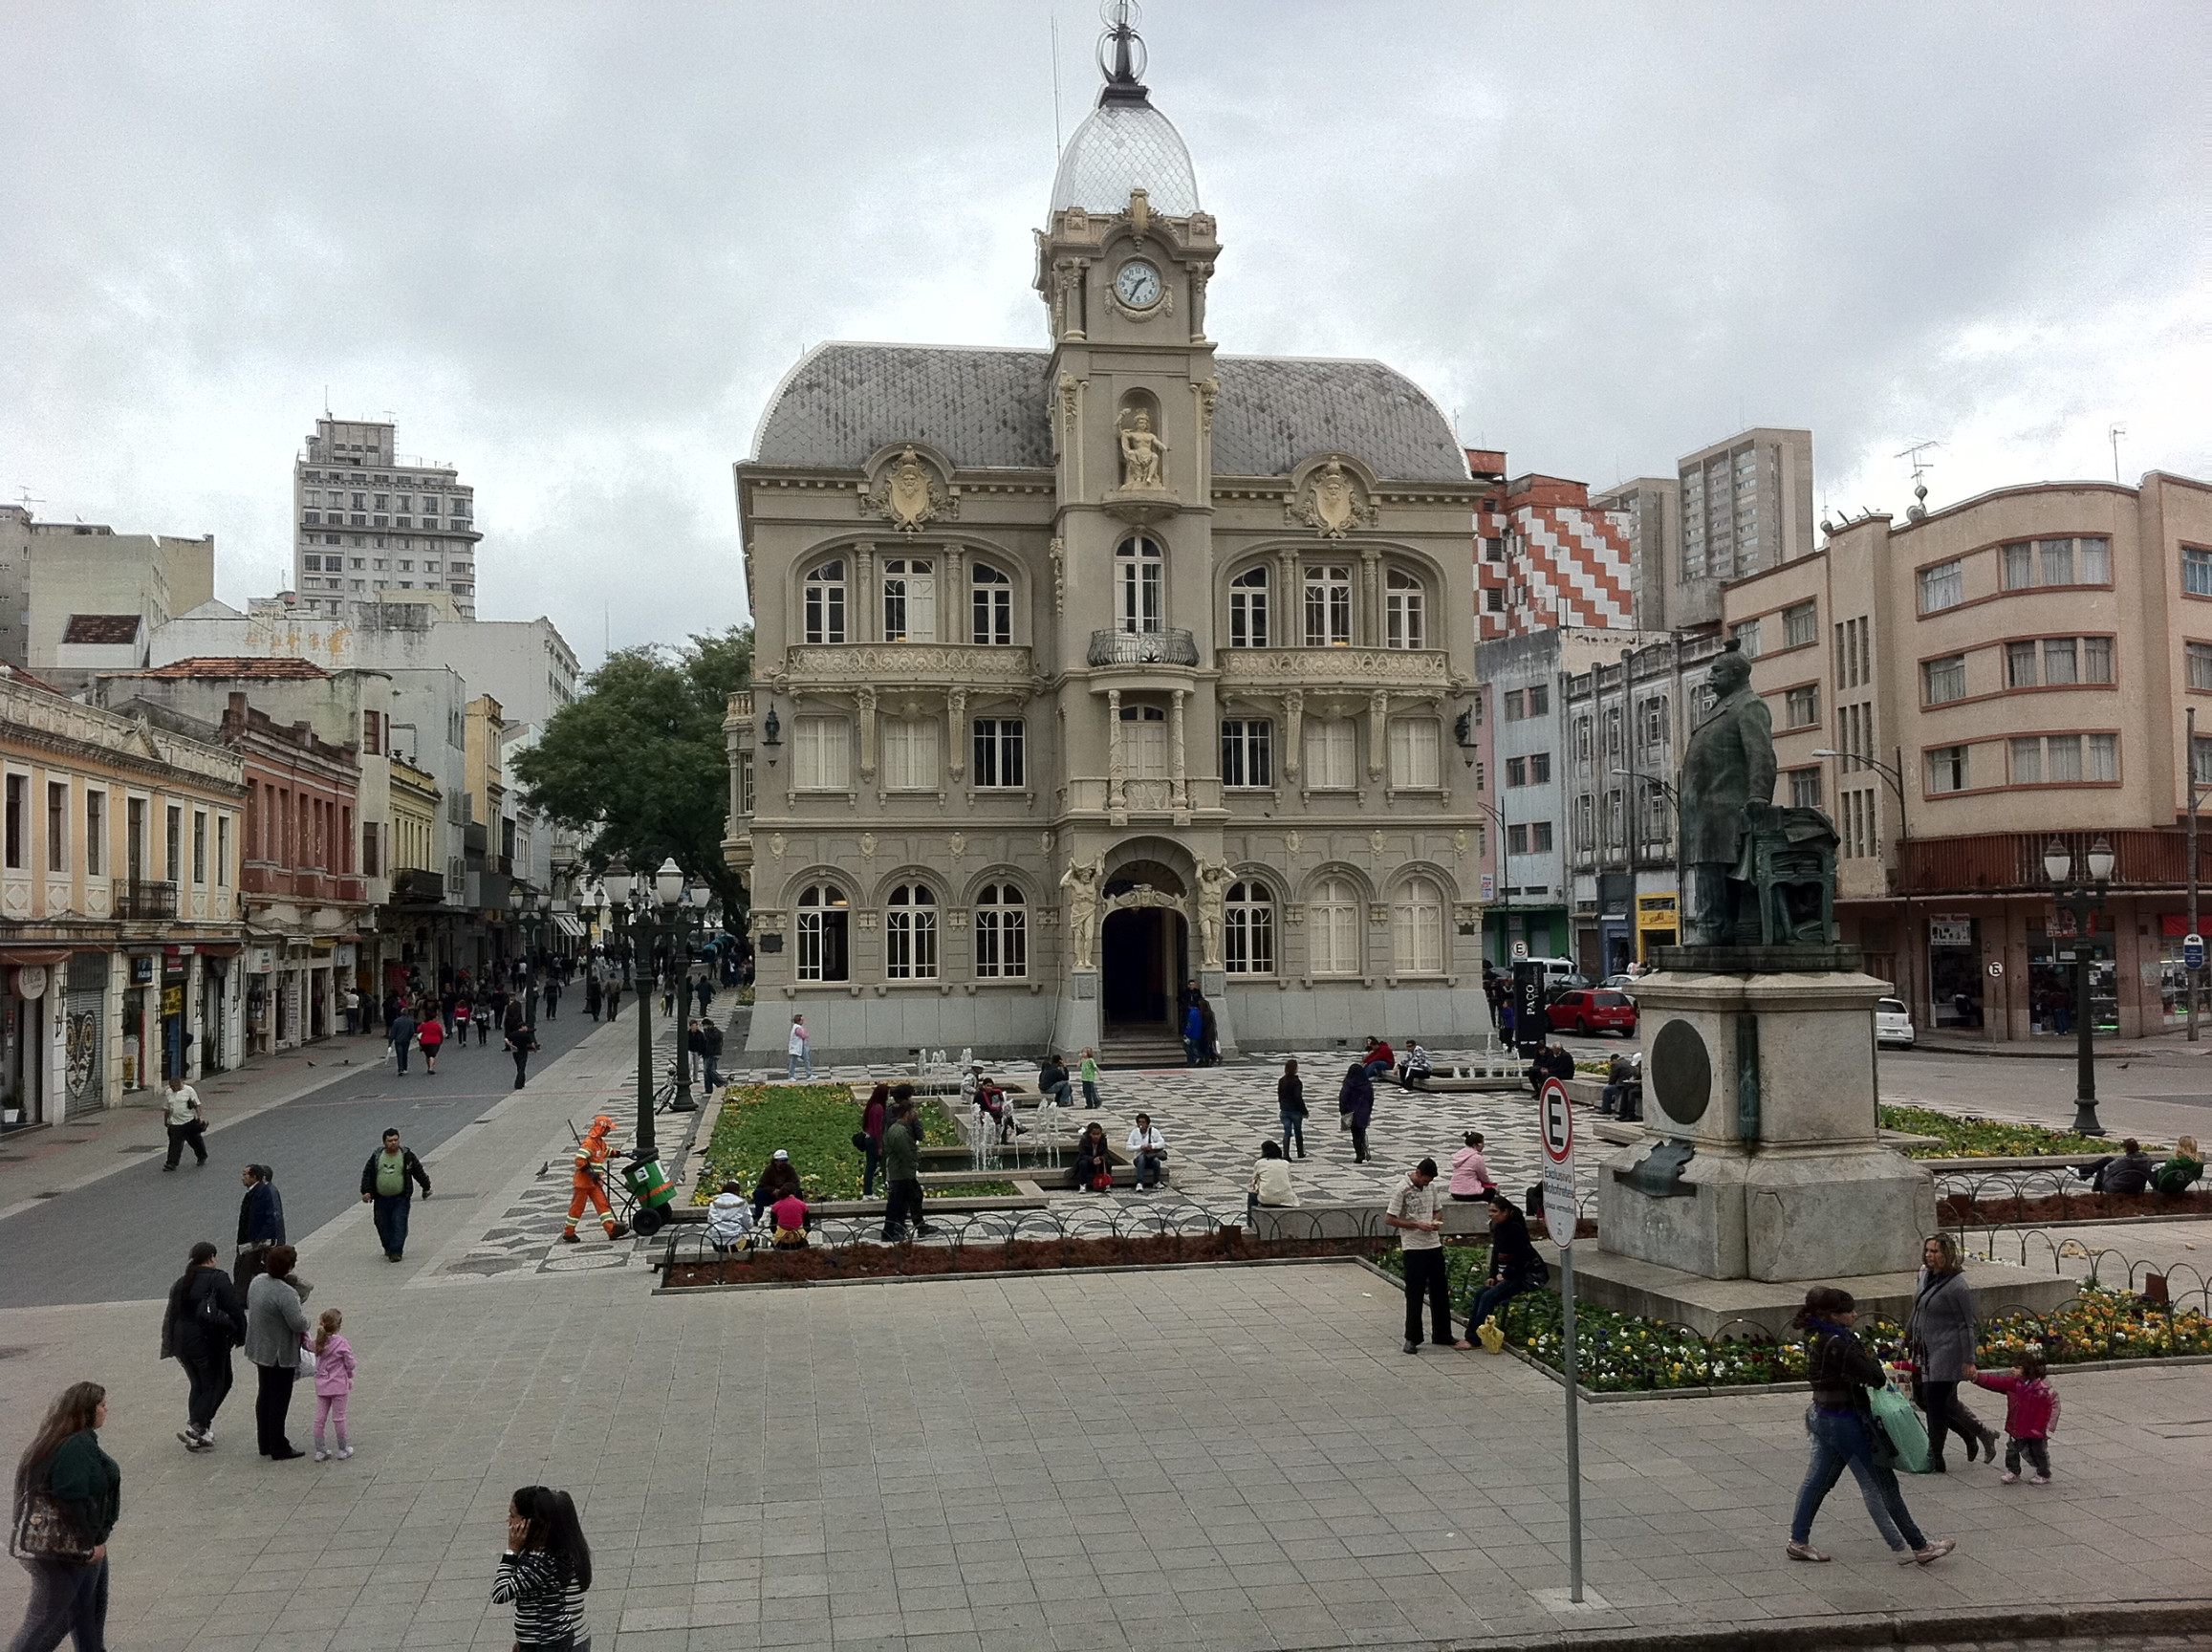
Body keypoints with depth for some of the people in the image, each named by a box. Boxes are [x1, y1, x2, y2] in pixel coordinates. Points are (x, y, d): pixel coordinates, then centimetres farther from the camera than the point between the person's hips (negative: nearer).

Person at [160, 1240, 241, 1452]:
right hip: (208, 1343, -7)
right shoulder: (218, 1279, -11)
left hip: (182, 1342, 7)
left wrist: (171, 1346, 21)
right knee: (214, 1386, 5)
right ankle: (196, 1428, -9)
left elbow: (171, 1315, 15)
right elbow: (235, 1310, -13)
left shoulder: (181, 1282, 10)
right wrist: (240, 1336, -1)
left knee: (198, 1385, 19)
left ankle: (198, 1433, 21)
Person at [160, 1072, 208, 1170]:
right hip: (176, 1123, 2)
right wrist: (166, 1121, 16)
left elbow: (197, 1105, -4)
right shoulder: (168, 1093, 5)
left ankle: (202, 1157, 30)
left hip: (190, 1121, -2)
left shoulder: (189, 1090, -5)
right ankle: (171, 1163, -3)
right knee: (175, 1144, -5)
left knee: (196, 1141, 11)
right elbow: (166, 1109, 14)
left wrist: (200, 1117, -13)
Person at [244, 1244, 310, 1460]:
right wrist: (303, 1314, -6)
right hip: (280, 1354, -9)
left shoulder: (257, 1282, 0)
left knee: (265, 1394, 19)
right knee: (279, 1399, 2)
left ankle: (265, 1443, 29)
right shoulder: (286, 1293, -27)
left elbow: (249, 1306, 15)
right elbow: (299, 1324, -27)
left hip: (259, 1349, 9)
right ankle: (279, 1448, 10)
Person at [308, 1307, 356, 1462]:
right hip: (339, 1385, -5)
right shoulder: (342, 1344, -16)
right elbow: (349, 1364, -8)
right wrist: (349, 1376, 9)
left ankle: (319, 1450, 15)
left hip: (321, 1385, 5)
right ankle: (342, 1450, 15)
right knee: (339, 1417, 5)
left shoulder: (319, 1342, -2)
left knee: (320, 1418, 10)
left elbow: (317, 1362, 9)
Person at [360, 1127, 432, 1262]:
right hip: (381, 1199, 3)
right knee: (382, 1225, 8)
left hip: (401, 1199, -3)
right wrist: (366, 1191, -3)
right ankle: (388, 1249, 28)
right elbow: (367, 1174, 7)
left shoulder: (407, 1155, 0)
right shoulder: (376, 1156, 4)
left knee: (399, 1225, -11)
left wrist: (426, 1188, 14)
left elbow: (419, 1172, 8)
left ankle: (396, 1252, -10)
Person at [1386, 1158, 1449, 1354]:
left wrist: (1436, 1220, -2)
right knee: (1414, 1294, -2)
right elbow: (1389, 1218, -13)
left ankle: (1442, 1335, 24)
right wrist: (1417, 1224, -18)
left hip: (1434, 1244, 7)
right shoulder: (1401, 1189, -11)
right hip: (1413, 1248, -7)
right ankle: (1412, 1338, 7)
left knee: (1440, 1291, 12)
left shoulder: (1430, 1187, 9)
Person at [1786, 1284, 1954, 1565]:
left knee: (1817, 1480, 16)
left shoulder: (1816, 1338, 4)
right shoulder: (1836, 1344, -26)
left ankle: (1798, 1541, 24)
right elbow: (1873, 1375, -23)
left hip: (1822, 1416, 9)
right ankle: (1917, 1548, 15)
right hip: (1845, 1421, -9)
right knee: (1880, 1484, 3)